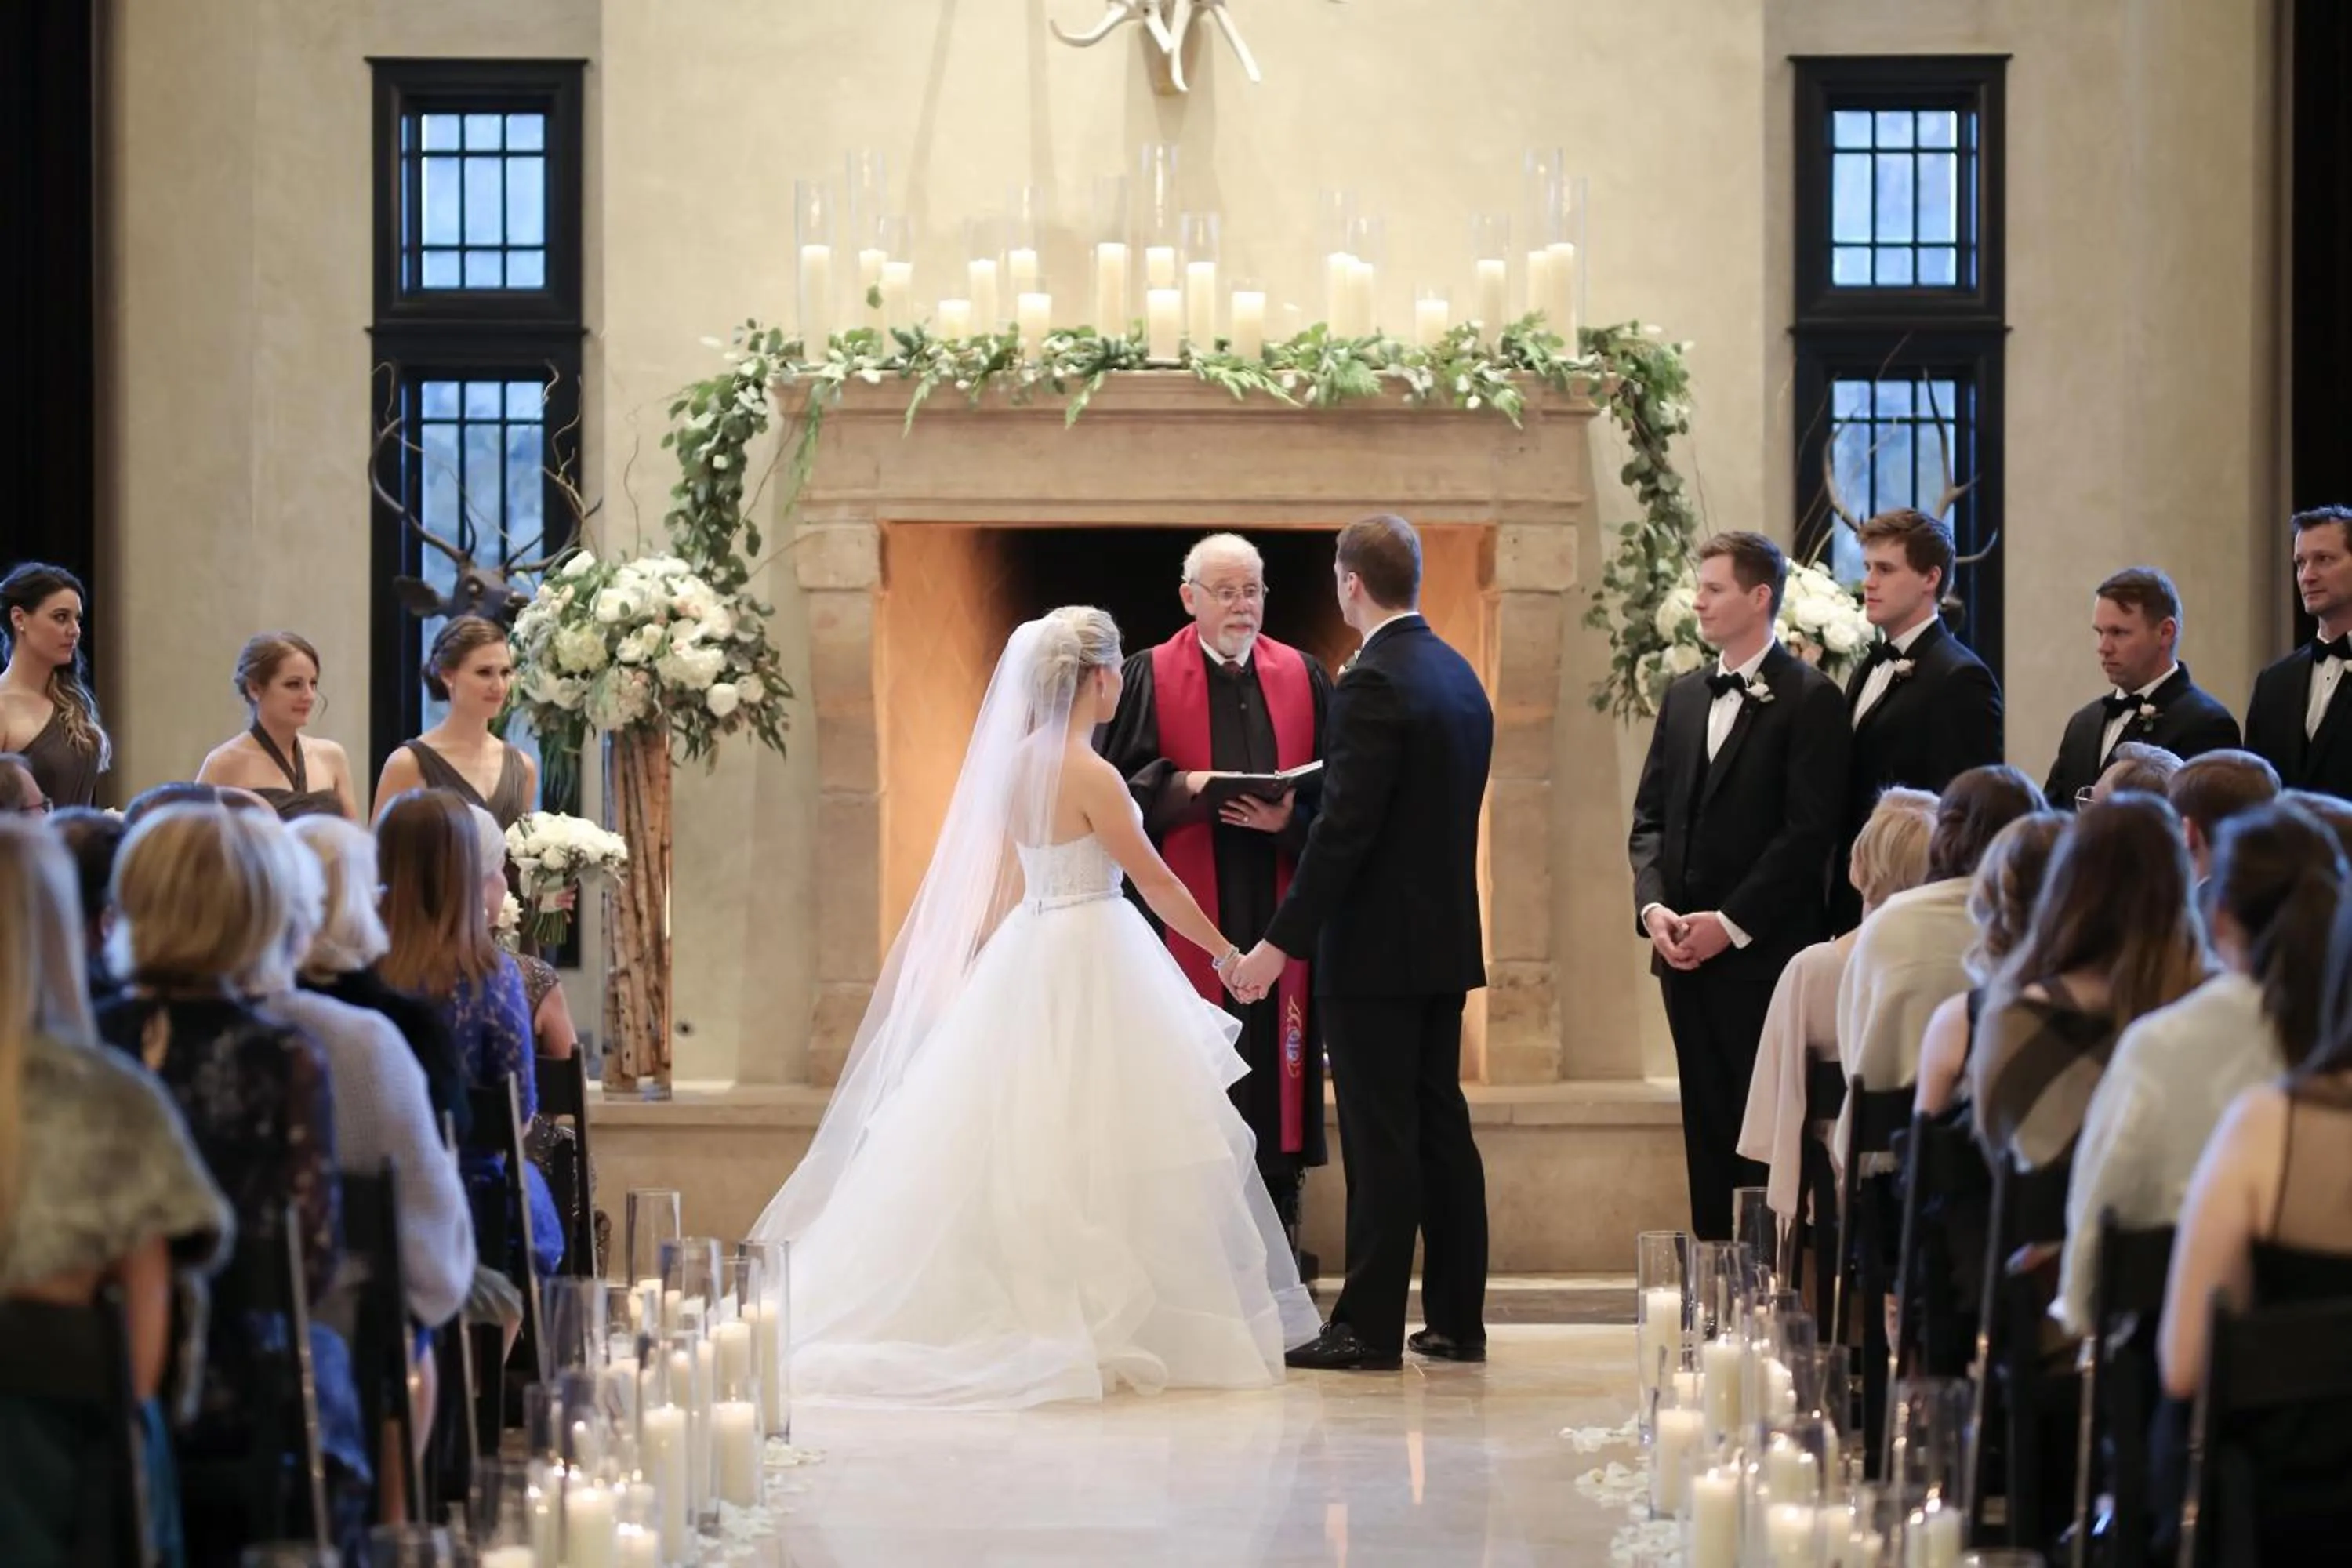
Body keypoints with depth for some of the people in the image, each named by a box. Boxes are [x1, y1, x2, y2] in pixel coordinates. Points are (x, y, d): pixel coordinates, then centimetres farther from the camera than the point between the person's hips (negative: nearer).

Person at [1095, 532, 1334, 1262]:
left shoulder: (1303, 678, 11)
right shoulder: (1149, 678, 4)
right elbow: (1116, 784, 1)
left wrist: (1289, 819, -11)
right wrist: (1184, 787, -15)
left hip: (1279, 909, 2)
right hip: (1188, 918, -2)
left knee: (1275, 1059, 2)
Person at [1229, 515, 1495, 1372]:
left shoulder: (1372, 684, -17)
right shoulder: (1461, 676, 11)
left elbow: (1346, 829, -21)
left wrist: (1280, 943, -18)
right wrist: (1294, 811, 23)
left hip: (1375, 947, -9)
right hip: (1446, 939, 9)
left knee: (1380, 1140, -5)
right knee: (1440, 1125, 12)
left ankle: (1370, 1326, -2)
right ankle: (1456, 1318, 16)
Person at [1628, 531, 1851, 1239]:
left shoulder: (1810, 700, -6)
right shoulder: (1684, 698, 16)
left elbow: (1810, 831, -13)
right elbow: (1650, 817, 15)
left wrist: (1729, 924, -15)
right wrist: (1653, 905, -2)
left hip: (1764, 952, -7)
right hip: (1685, 950, 7)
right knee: (1708, 1128, 8)